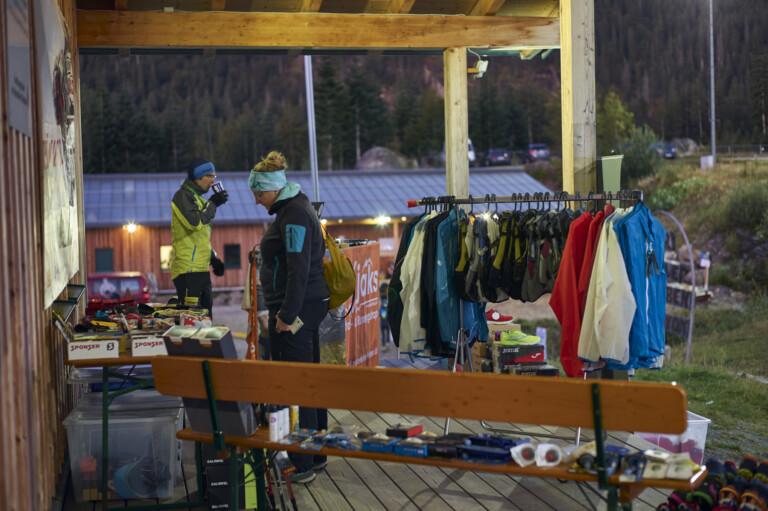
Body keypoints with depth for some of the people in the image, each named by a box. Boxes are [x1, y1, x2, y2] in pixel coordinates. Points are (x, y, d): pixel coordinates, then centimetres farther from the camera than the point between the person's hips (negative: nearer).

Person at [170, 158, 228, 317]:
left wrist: (213, 259, 19)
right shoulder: (183, 196, -6)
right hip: (188, 269, -10)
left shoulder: (198, 198, 22)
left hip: (201, 268, 10)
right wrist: (213, 203, -10)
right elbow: (195, 222, -22)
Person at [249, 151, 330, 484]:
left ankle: (303, 464, -1)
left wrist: (287, 314, -22)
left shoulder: (293, 216, -16)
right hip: (308, 307, 11)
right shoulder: (293, 208, 16)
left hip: (295, 310, -11)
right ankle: (316, 454, 26)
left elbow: (298, 270, -22)